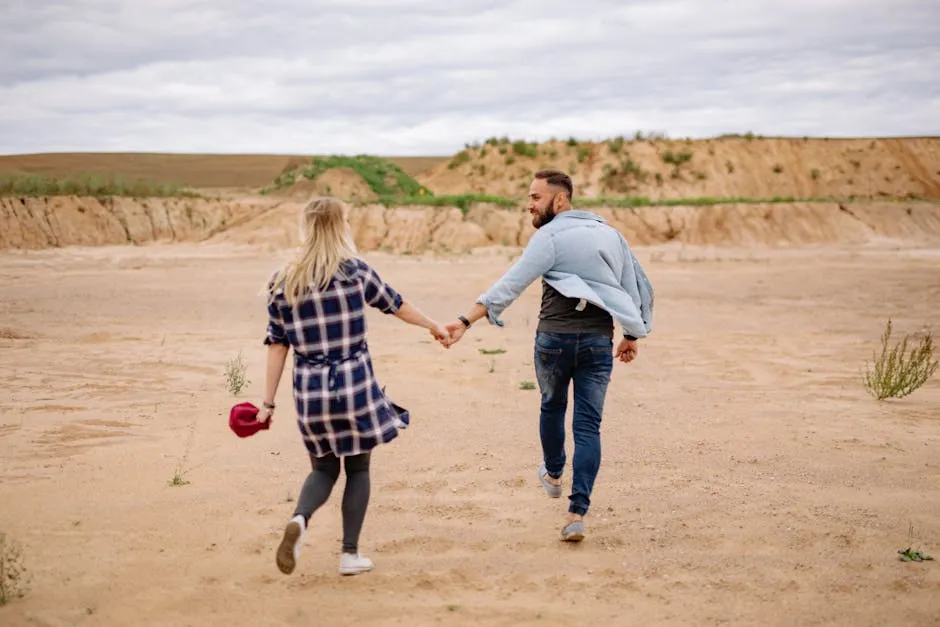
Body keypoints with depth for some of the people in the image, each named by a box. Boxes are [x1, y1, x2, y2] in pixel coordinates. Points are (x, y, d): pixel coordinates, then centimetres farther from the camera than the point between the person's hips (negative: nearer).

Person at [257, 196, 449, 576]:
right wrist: (434, 326, 25)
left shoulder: (282, 284, 0)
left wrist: (268, 403, 6)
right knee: (357, 468, 14)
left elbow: (277, 346, 2)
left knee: (323, 468, 18)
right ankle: (350, 554, 15)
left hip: (310, 391, 3)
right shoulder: (355, 271, -6)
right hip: (355, 385, -2)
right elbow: (395, 305, 8)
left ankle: (299, 519, -11)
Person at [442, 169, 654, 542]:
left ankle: (553, 475, 45)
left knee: (552, 407, 23)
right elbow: (637, 287, 17)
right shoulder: (610, 234, 12)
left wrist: (466, 321, -21)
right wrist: (631, 335, 25)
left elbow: (510, 284, -17)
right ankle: (577, 514, -6)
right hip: (598, 342, 4)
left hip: (554, 338, -3)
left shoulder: (550, 236, -8)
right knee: (588, 425, 3)